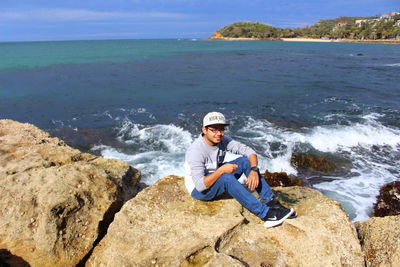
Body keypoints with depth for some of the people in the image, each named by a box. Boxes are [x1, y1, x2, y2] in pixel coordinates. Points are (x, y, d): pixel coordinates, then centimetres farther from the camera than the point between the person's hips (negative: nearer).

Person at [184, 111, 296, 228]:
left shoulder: (223, 140, -9)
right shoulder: (196, 151, -28)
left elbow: (249, 151, -9)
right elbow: (200, 185, -34)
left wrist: (254, 170, -26)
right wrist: (222, 169, -38)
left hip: (217, 179, 7)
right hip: (199, 190, -7)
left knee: (245, 161, -11)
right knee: (226, 177, -36)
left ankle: (272, 202, -11)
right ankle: (265, 213, -30)